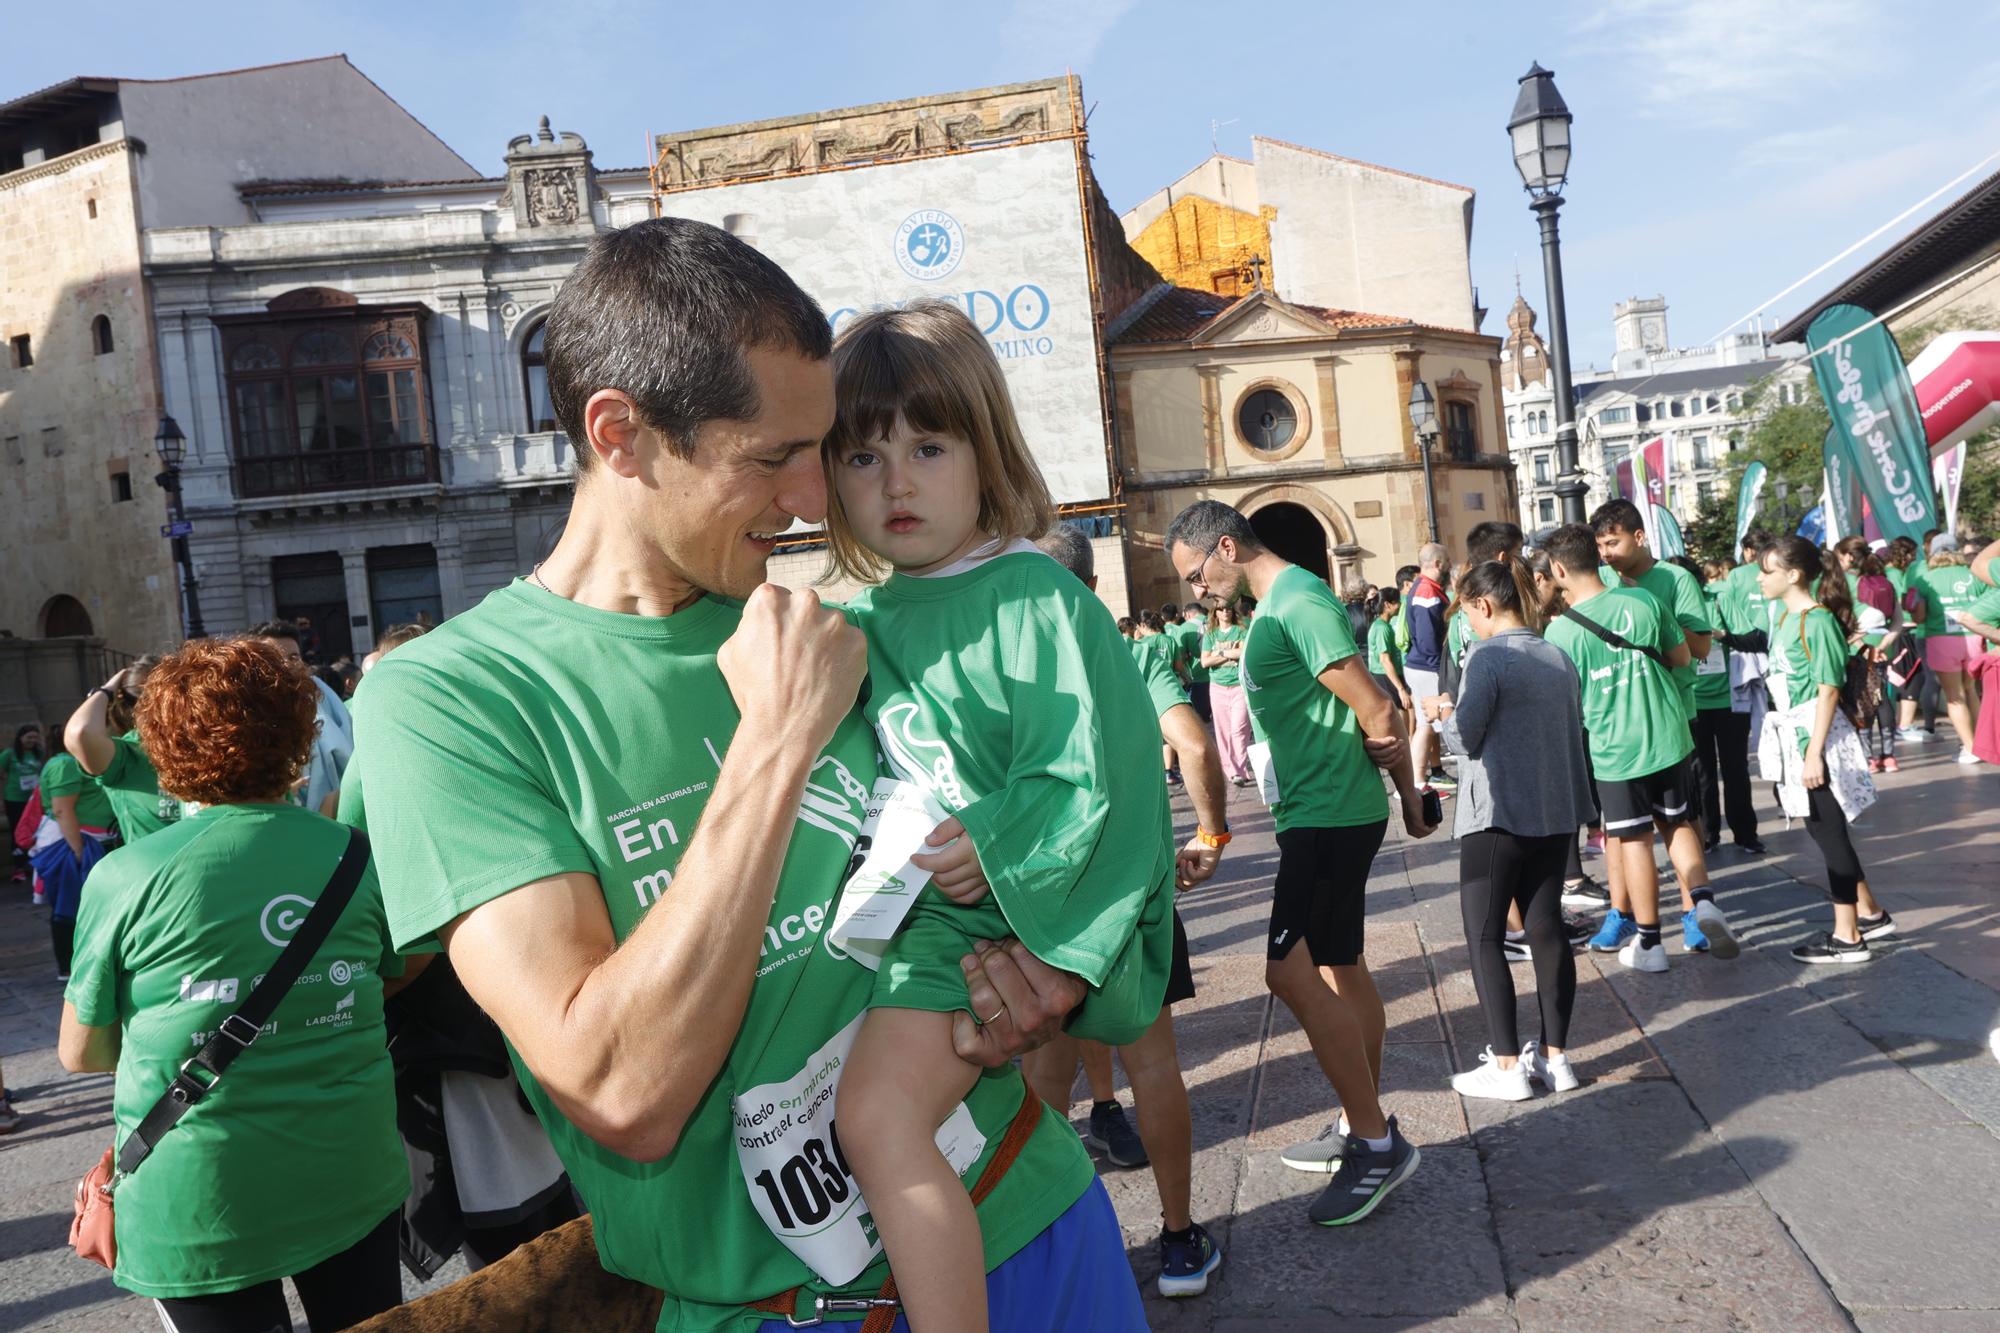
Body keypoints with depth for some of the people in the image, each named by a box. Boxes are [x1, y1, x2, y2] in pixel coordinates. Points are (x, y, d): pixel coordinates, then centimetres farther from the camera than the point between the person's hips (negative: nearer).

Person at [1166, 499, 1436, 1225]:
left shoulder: (1298, 603, -18)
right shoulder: (1280, 602, 14)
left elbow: (1376, 712, -18)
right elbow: (1368, 716, 17)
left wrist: (1406, 792, -6)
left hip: (1331, 816, -10)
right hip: (1319, 813, 10)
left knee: (1292, 971, -11)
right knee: (1340, 968, 15)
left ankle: (1375, 1141, -1)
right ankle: (1365, 1125, 27)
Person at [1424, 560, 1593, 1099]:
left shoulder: (1488, 656, -14)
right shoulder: (1558, 657, 7)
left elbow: (1464, 738, -14)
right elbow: (1570, 728, 15)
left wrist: (1443, 711, 5)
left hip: (1498, 815, -7)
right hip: (1555, 812, 7)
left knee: (1485, 937, 1)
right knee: (1546, 928, 12)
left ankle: (1506, 1066, 1)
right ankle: (1554, 1055, 17)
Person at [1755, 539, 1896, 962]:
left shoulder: (1818, 621, -16)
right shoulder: (1787, 618, 10)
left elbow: (1828, 692, -18)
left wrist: (1814, 753, -20)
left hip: (1817, 737, -9)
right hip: (1795, 736, 9)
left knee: (1829, 834, 0)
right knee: (1822, 830, 17)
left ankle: (1847, 937, 10)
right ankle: (1871, 914, 31)